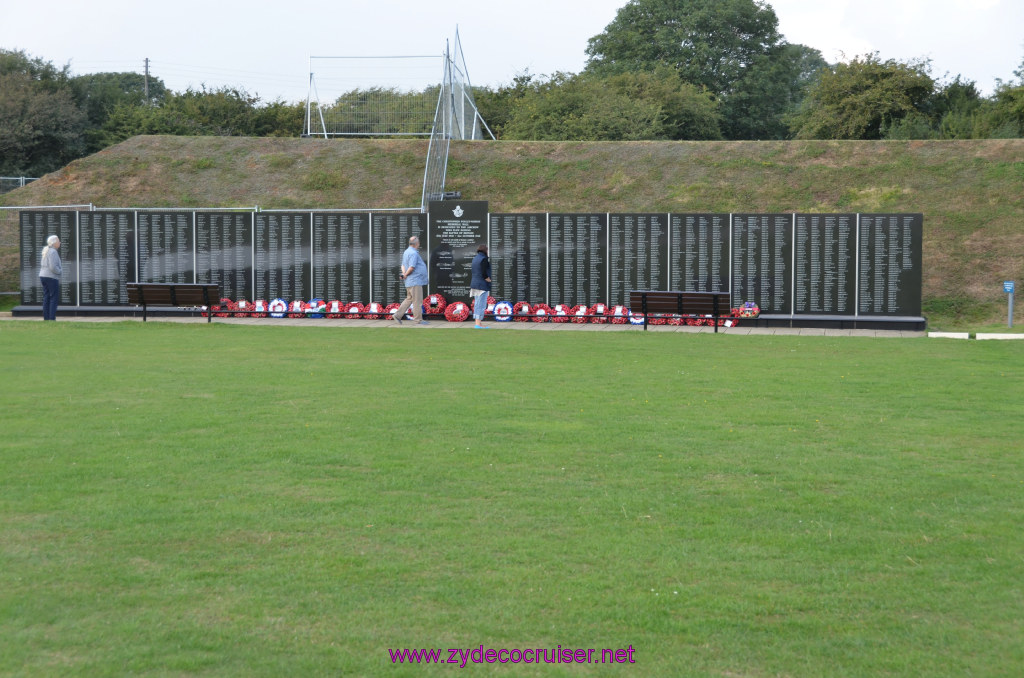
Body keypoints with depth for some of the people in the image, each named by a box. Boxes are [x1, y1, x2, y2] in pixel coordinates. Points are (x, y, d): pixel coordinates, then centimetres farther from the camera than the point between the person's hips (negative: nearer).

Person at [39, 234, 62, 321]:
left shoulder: (45, 251, 15)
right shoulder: (53, 252, -15)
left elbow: (42, 265, 20)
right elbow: (53, 267, -23)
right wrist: (60, 271, -6)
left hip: (43, 276, 9)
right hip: (52, 278, -9)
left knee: (46, 299, 8)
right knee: (54, 298, -6)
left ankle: (46, 319, 7)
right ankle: (52, 319, -10)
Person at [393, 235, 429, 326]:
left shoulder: (407, 252, 16)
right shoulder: (413, 253, -17)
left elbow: (403, 265, 17)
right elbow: (412, 267, -23)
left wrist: (404, 273, 0)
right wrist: (405, 275, -9)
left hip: (411, 281, 10)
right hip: (415, 281, -10)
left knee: (409, 299, 14)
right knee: (417, 301, -5)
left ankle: (397, 315, 14)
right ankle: (419, 320, -1)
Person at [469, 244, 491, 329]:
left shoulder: (475, 258, 12)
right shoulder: (484, 259, -13)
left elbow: (475, 272, 13)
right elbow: (483, 273, -20)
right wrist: (488, 280, -5)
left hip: (474, 283, 9)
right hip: (482, 285, -9)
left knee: (477, 304, 13)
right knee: (481, 304, -6)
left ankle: (476, 322, 17)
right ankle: (478, 323, -8)